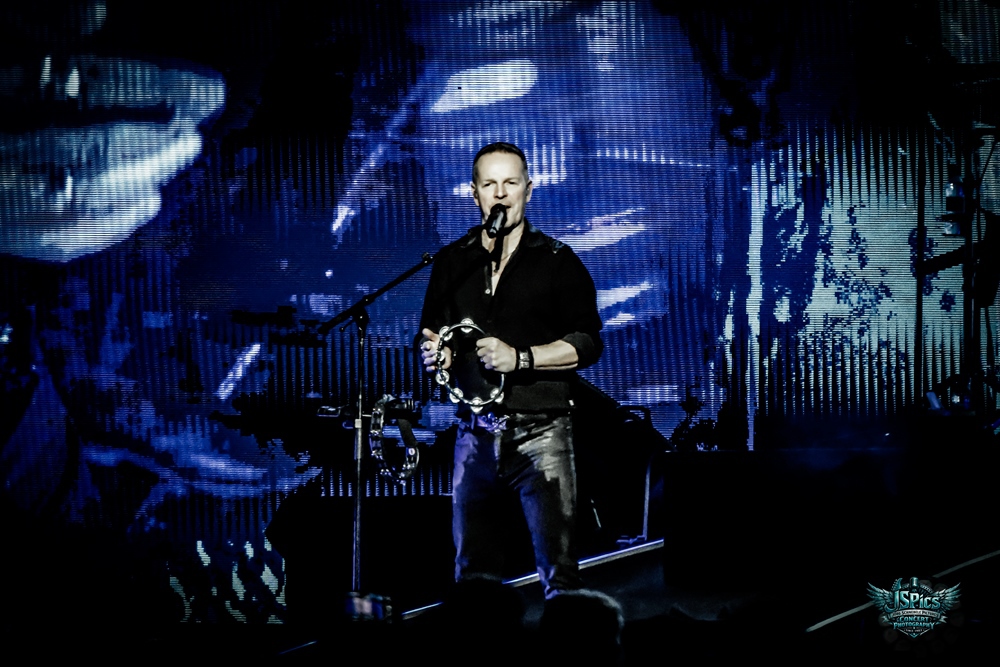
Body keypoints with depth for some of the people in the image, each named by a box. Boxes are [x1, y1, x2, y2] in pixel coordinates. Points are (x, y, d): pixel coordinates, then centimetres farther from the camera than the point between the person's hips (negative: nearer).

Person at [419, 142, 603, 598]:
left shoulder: (558, 262, 2)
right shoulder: (452, 262, 13)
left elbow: (587, 344, -3)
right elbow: (432, 336, 18)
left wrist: (520, 357, -16)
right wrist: (436, 353, -6)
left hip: (540, 433, -4)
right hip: (475, 434, 4)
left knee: (558, 570, -9)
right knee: (473, 572, 7)